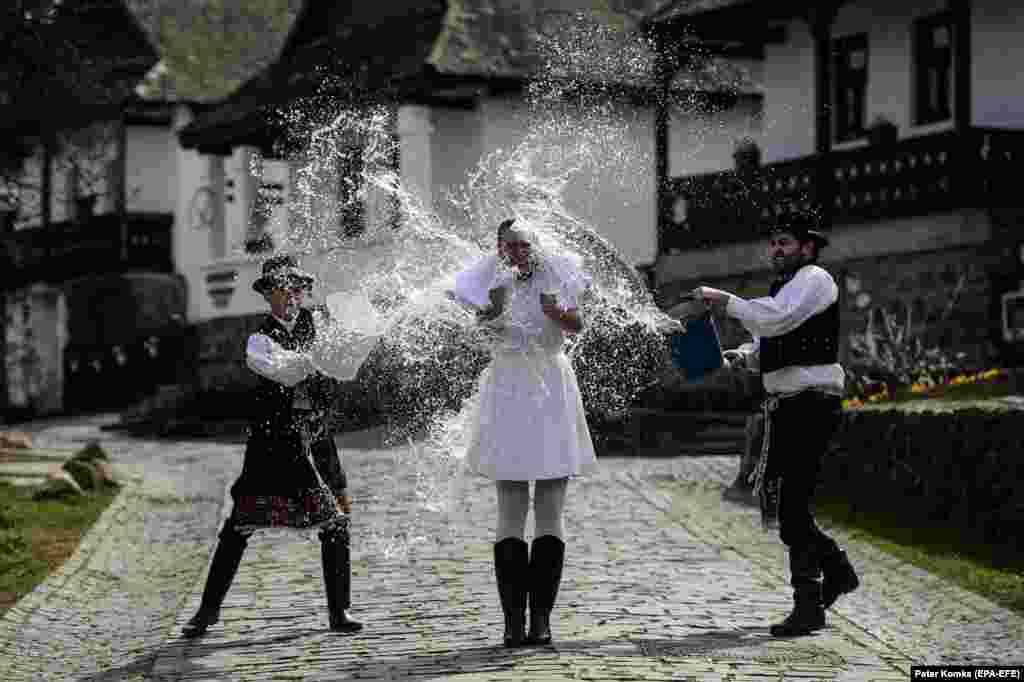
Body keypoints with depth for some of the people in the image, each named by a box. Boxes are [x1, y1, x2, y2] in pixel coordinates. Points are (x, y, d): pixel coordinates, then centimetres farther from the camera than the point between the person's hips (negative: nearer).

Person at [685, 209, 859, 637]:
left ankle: (808, 607, -4)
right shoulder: (785, 285, 21)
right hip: (784, 405, 10)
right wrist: (737, 356, 11)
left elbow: (774, 319, -25)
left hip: (812, 404, -10)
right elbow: (768, 342, 30)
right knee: (772, 497, 12)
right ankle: (835, 568, 26)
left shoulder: (813, 279, -9)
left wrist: (723, 300, -19)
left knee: (792, 503, -10)